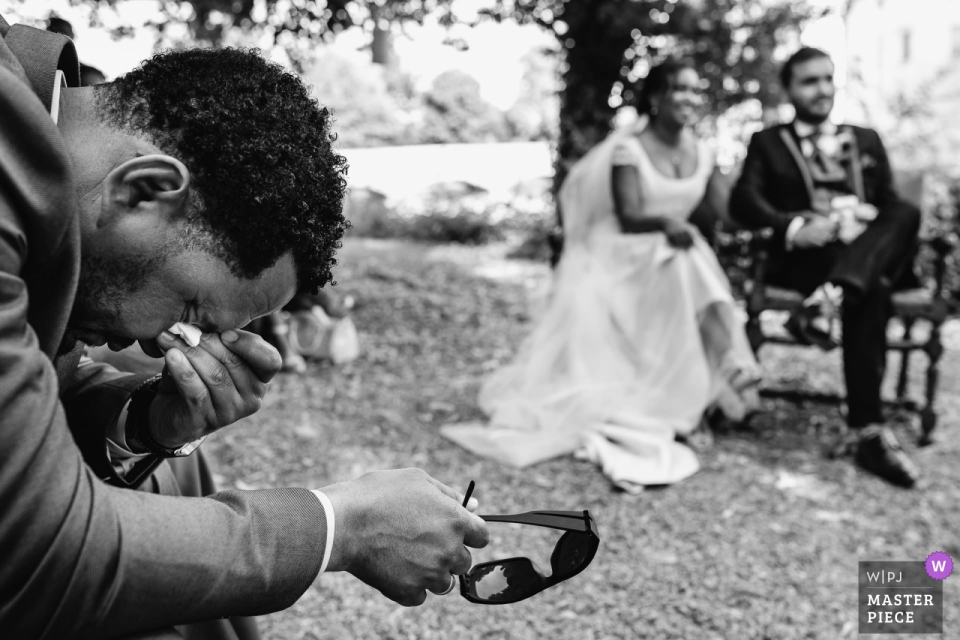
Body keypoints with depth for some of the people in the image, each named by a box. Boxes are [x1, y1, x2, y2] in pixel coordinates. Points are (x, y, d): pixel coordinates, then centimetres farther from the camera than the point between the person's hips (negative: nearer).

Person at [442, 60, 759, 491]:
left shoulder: (701, 153, 10)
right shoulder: (629, 150, -8)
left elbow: (721, 211, 10)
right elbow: (629, 217, -18)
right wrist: (665, 222, -35)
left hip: (678, 252, 5)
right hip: (626, 257, -5)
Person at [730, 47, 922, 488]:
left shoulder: (866, 140, 26)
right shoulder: (768, 143, 17)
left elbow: (890, 204, 14)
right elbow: (743, 203, 0)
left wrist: (862, 219, -12)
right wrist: (794, 227, -20)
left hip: (871, 252, 3)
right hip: (804, 258, -3)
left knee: (907, 214, -31)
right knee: (871, 293, -35)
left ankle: (832, 297, -50)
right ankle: (870, 434, -39)